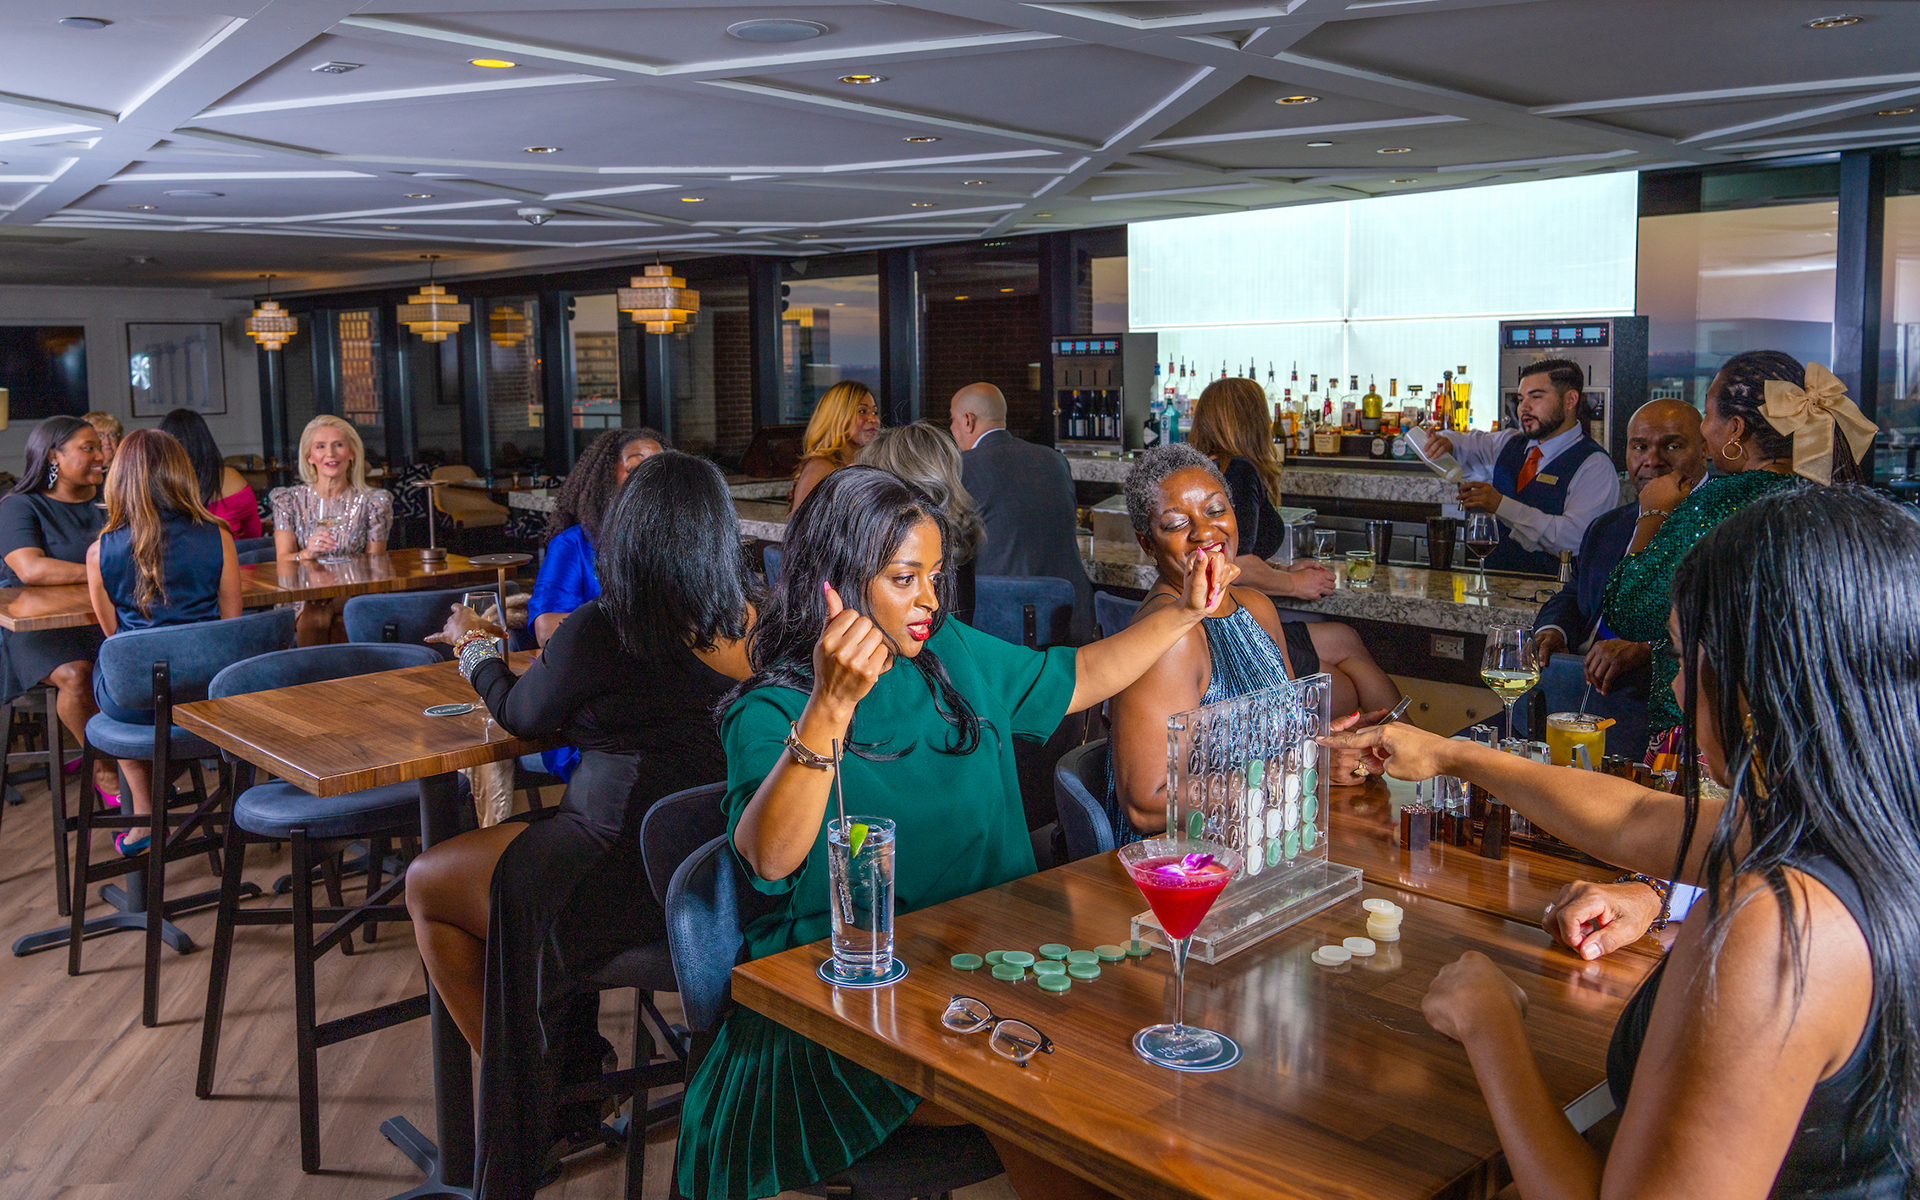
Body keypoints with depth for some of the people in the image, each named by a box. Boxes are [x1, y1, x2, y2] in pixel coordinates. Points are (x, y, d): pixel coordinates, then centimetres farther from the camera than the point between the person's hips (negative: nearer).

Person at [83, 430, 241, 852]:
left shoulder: (100, 552, -5)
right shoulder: (217, 538, -6)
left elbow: (113, 632, 7)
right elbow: (231, 624, 2)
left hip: (136, 701, 0)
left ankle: (144, 819, 36)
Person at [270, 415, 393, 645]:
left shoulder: (371, 503, 6)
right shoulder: (289, 501, 8)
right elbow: (282, 560, -1)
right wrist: (306, 554, -25)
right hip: (302, 599, 0)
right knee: (314, 620, -33)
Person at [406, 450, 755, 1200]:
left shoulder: (602, 631, -18)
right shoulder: (747, 618, -2)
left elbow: (522, 714, 1)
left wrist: (474, 646, 20)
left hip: (639, 875, -7)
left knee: (426, 887, 14)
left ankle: (518, 1100, 25)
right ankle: (572, 1079, 33)